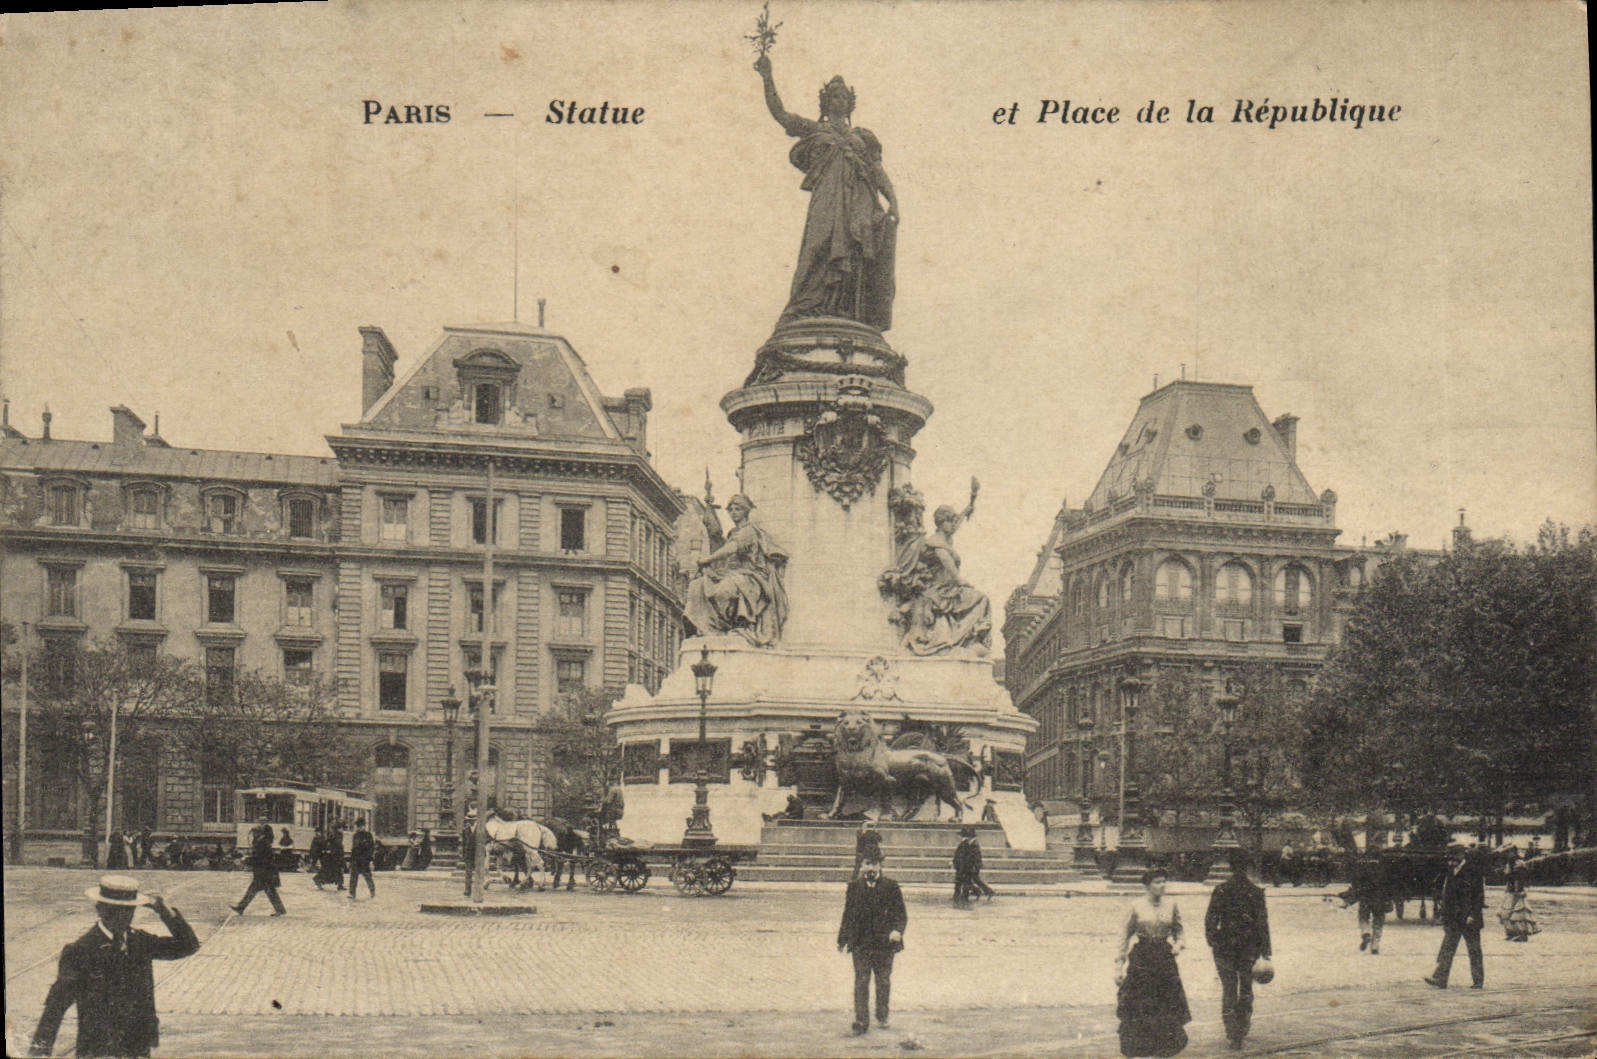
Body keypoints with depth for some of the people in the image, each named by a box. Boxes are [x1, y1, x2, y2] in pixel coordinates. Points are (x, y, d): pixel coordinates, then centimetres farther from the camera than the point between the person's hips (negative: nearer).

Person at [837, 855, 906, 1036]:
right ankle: (861, 1021, -1)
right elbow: (848, 915, 10)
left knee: (884, 982, 9)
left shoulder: (891, 887, 1)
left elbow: (901, 914, 1)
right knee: (861, 982, -4)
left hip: (884, 943, 0)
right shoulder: (854, 887, 5)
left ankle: (882, 1017, 24)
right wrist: (842, 939, 10)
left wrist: (897, 930, -17)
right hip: (860, 944, 0)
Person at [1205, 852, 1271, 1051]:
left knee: (1228, 990, 6)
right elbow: (1262, 922, -5)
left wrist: (1211, 940, 10)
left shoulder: (1221, 890, -6)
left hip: (1225, 946, -1)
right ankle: (1242, 1029, 21)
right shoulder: (1256, 892, -5)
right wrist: (1265, 950, -2)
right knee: (1246, 989, 18)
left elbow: (1210, 919, -5)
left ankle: (1233, 1035, 1)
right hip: (1249, 947, 1)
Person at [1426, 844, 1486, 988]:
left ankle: (1478, 981, 12)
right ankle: (1440, 978, -5)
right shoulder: (1450, 873, 14)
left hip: (1468, 918, -6)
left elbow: (1478, 895, -12)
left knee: (1474, 950, 3)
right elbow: (1445, 894, 21)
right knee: (1447, 948, -1)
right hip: (1452, 919, 6)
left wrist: (1472, 915, -18)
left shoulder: (1473, 872, -8)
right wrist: (1442, 911, 14)